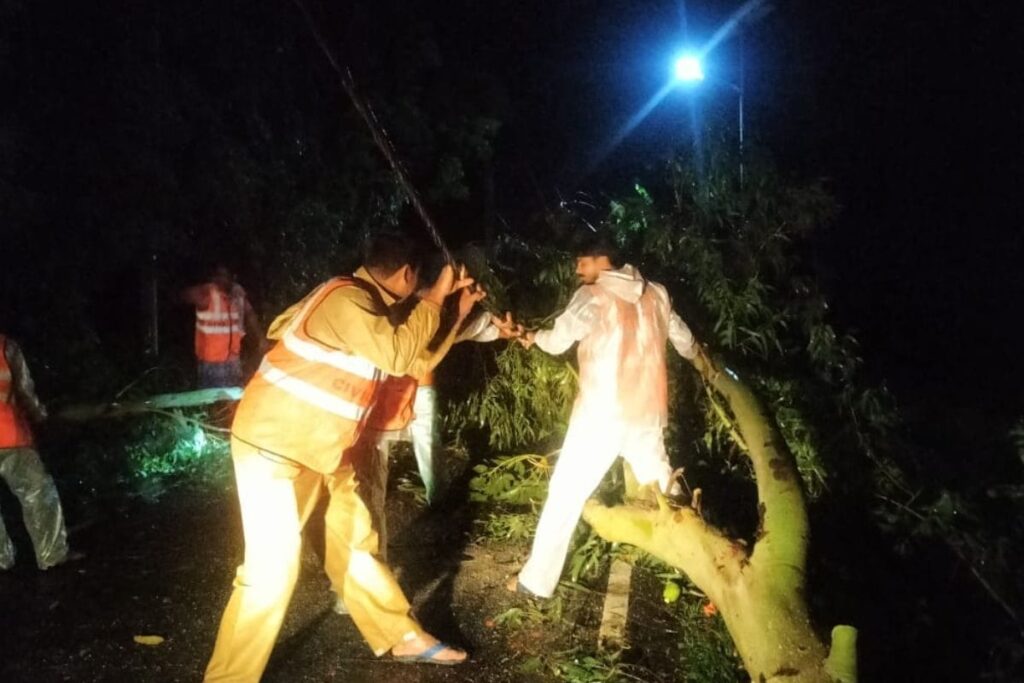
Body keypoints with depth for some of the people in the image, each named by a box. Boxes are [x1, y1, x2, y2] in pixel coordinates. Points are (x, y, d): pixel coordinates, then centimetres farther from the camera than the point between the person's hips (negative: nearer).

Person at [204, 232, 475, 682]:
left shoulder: (367, 302, 9)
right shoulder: (347, 299, -21)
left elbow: (417, 356, 16)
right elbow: (398, 354, -29)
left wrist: (454, 315, 13)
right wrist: (435, 299, -18)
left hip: (324, 450, 10)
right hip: (274, 445, -10)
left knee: (355, 544, 16)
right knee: (272, 566, -9)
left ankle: (402, 638, 28)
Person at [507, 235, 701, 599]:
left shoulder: (593, 296, -5)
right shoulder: (656, 294, 11)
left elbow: (558, 341, -11)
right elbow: (684, 340, 23)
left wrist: (533, 336, 11)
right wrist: (695, 354, 46)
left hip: (602, 412, -5)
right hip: (647, 410, 5)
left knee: (566, 491, 1)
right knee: (663, 484, 24)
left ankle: (536, 580, 3)